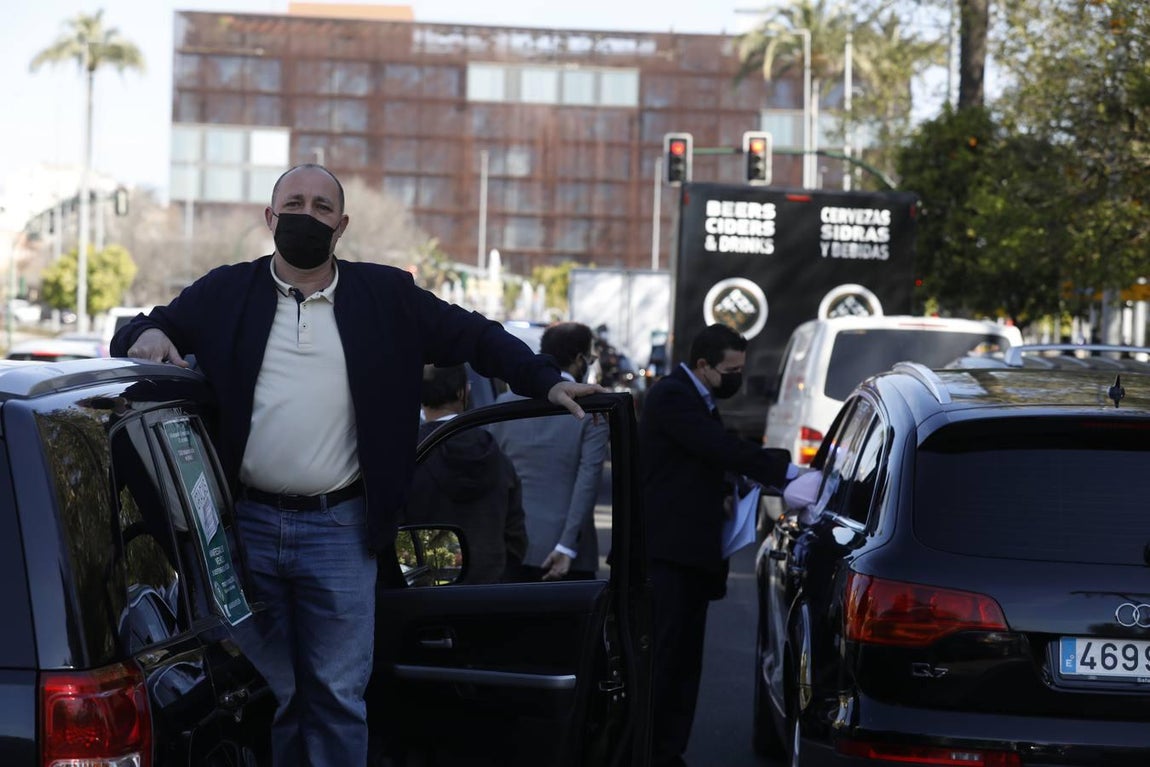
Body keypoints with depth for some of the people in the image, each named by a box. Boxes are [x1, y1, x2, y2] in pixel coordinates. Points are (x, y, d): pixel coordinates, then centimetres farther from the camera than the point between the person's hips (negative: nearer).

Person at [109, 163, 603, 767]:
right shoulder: (224, 294, 9)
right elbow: (143, 331, 10)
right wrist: (145, 335, -14)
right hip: (246, 525, 1)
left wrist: (546, 381, -1)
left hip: (339, 529, 0)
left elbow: (474, 336, 10)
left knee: (339, 698, 2)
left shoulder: (386, 297, 8)